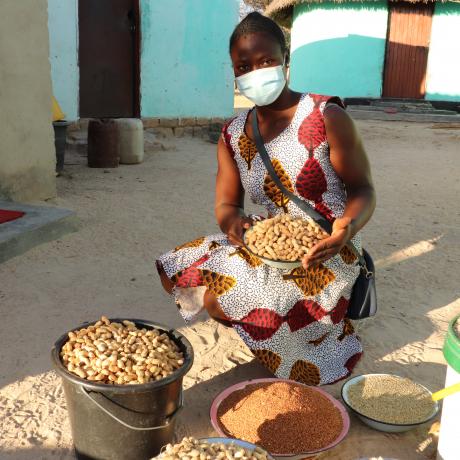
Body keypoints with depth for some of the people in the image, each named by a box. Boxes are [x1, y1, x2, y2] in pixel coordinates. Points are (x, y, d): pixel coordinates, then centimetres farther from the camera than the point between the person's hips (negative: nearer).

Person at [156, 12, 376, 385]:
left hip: (324, 253, -6)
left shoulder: (326, 117, -13)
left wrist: (347, 227, -32)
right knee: (173, 271, 0)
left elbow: (363, 189, -9)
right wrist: (233, 221, -23)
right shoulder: (233, 136, 3)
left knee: (218, 298, -21)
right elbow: (226, 204, 3)